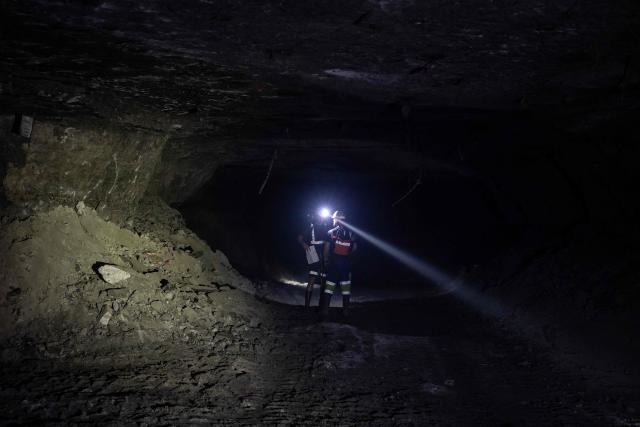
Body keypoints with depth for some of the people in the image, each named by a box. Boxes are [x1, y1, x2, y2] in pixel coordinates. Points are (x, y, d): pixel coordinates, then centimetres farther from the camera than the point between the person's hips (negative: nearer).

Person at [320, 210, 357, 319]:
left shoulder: (331, 232, -5)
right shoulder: (351, 233, 4)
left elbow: (326, 247, -7)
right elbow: (355, 247, 7)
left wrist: (326, 258, 8)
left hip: (333, 263, -2)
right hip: (346, 264, 2)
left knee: (329, 286, 1)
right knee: (346, 287, 7)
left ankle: (325, 310, -3)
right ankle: (345, 310, 7)